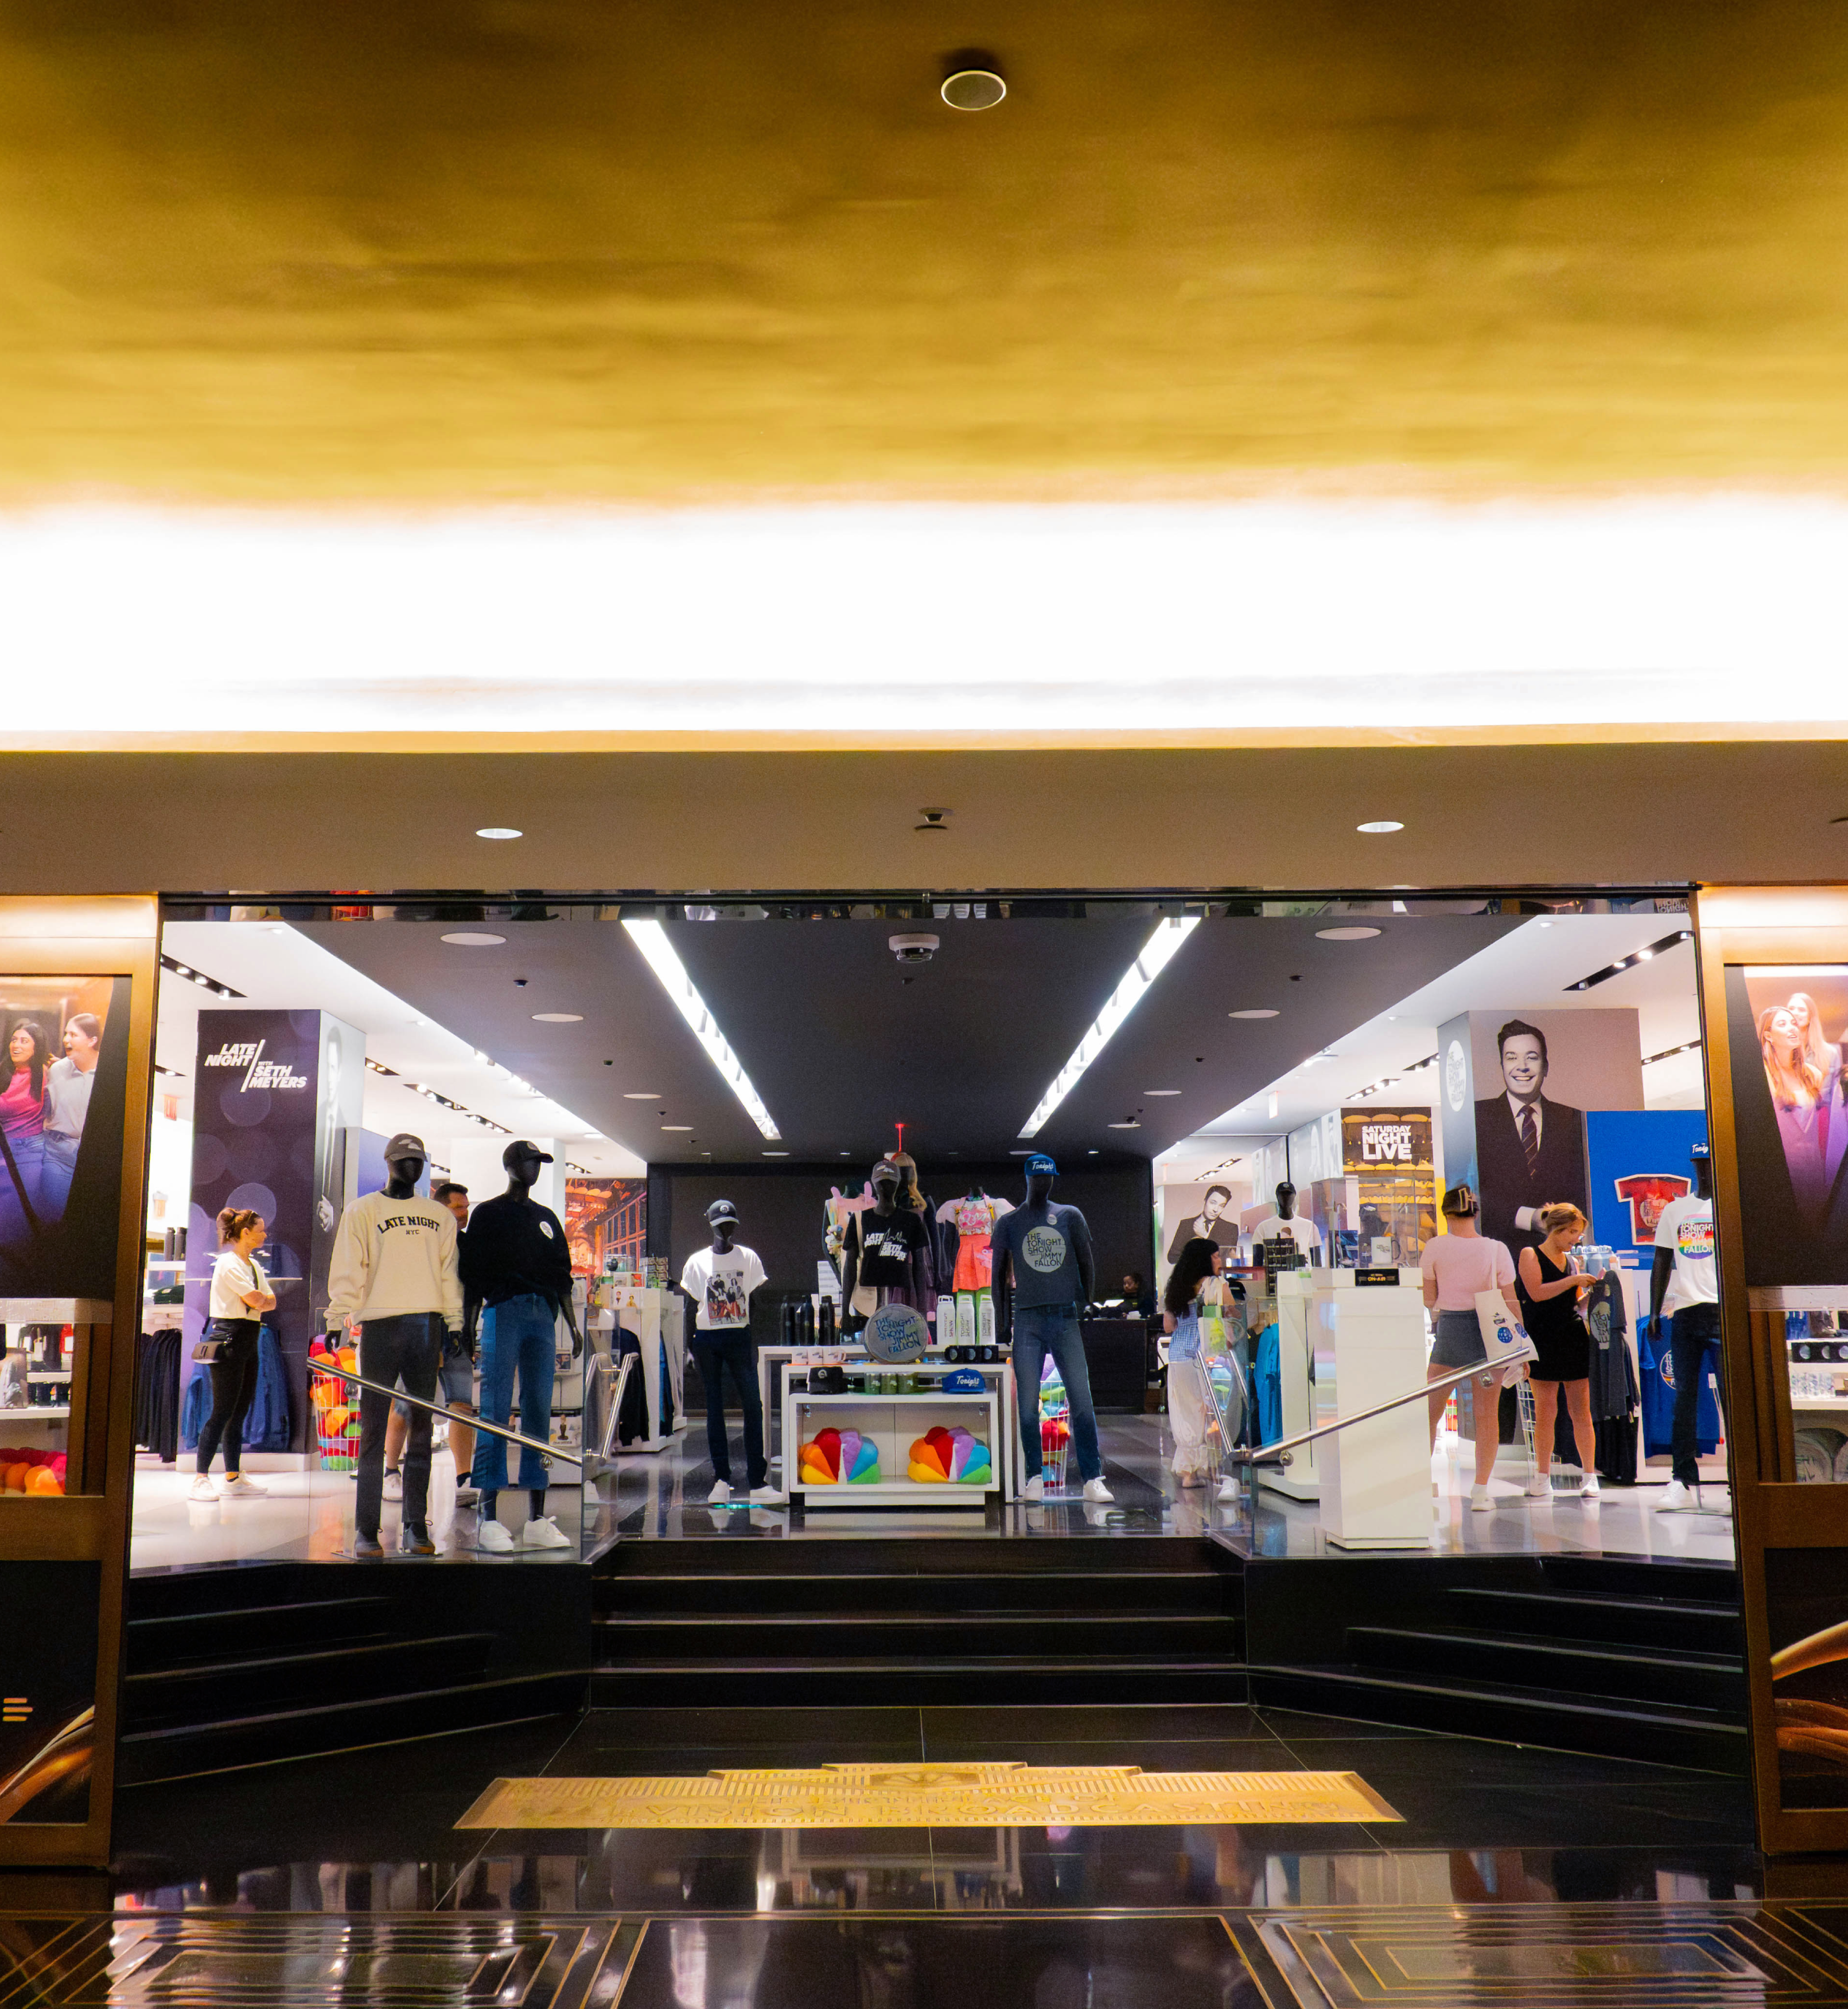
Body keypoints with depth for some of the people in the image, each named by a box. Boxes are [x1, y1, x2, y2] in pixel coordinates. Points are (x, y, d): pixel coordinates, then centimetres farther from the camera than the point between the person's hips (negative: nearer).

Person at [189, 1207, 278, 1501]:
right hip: (228, 1340, -9)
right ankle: (200, 1479, -9)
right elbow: (256, 1300, -17)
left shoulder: (254, 1265, 17)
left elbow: (271, 1301, 12)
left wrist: (260, 1301, -7)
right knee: (223, 1411, -11)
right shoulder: (228, 1263, -11)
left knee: (240, 1411, 9)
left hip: (248, 1342, 9)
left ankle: (233, 1478, 13)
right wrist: (262, 1300, 4)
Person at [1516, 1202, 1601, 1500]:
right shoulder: (1530, 1255, 1)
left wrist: (1593, 1288, 1)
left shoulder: (1571, 1261, 16)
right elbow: (1537, 1293, -13)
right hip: (1545, 1339, -4)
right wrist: (1574, 1281, -14)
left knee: (1581, 1410, 2)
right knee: (1545, 1412, -2)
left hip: (1575, 1338, 4)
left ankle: (1589, 1476, 5)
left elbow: (1578, 1303, 18)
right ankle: (1542, 1478, 7)